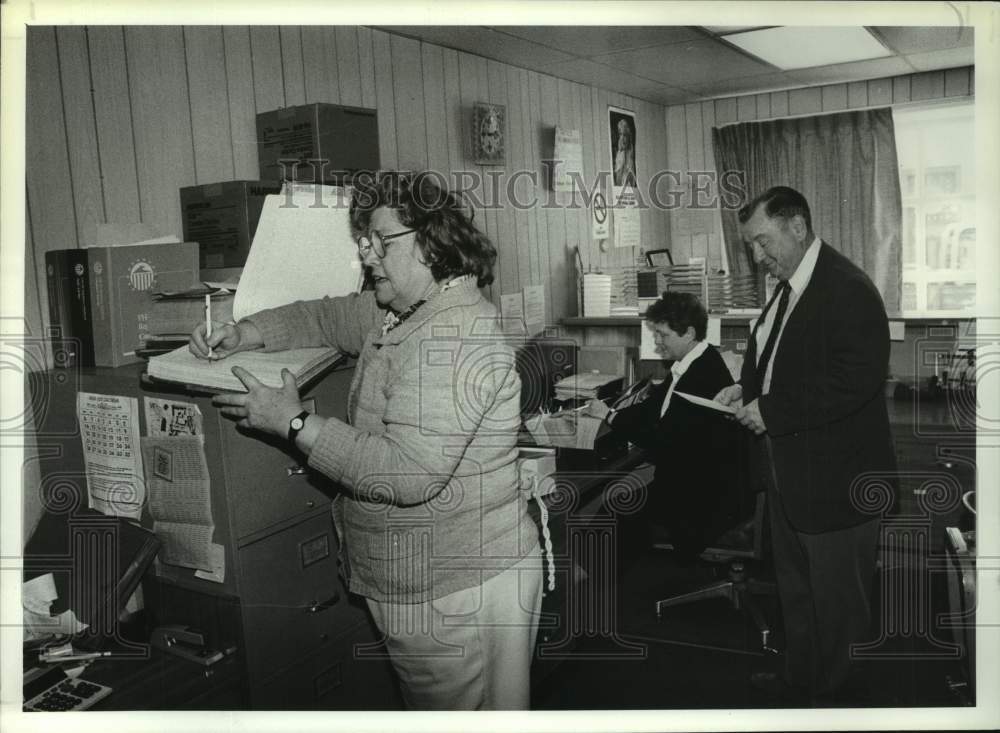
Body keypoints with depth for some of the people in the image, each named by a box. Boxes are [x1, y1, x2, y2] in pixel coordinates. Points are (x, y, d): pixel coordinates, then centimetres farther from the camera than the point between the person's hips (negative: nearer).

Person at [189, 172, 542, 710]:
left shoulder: (452, 339, -26)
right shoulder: (399, 309, 6)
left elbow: (409, 474, -32)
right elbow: (328, 317, 20)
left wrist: (295, 424, -24)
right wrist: (248, 332, 2)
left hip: (460, 594, -9)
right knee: (425, 704, 24)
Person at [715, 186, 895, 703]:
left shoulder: (848, 290, -20)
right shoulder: (788, 287, 9)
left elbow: (855, 383, -27)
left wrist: (772, 412, -25)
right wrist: (748, 387, 2)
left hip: (834, 478, -9)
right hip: (789, 472, 9)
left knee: (838, 598, 10)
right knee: (794, 587, 24)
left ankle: (839, 693, 30)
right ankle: (801, 678, 43)